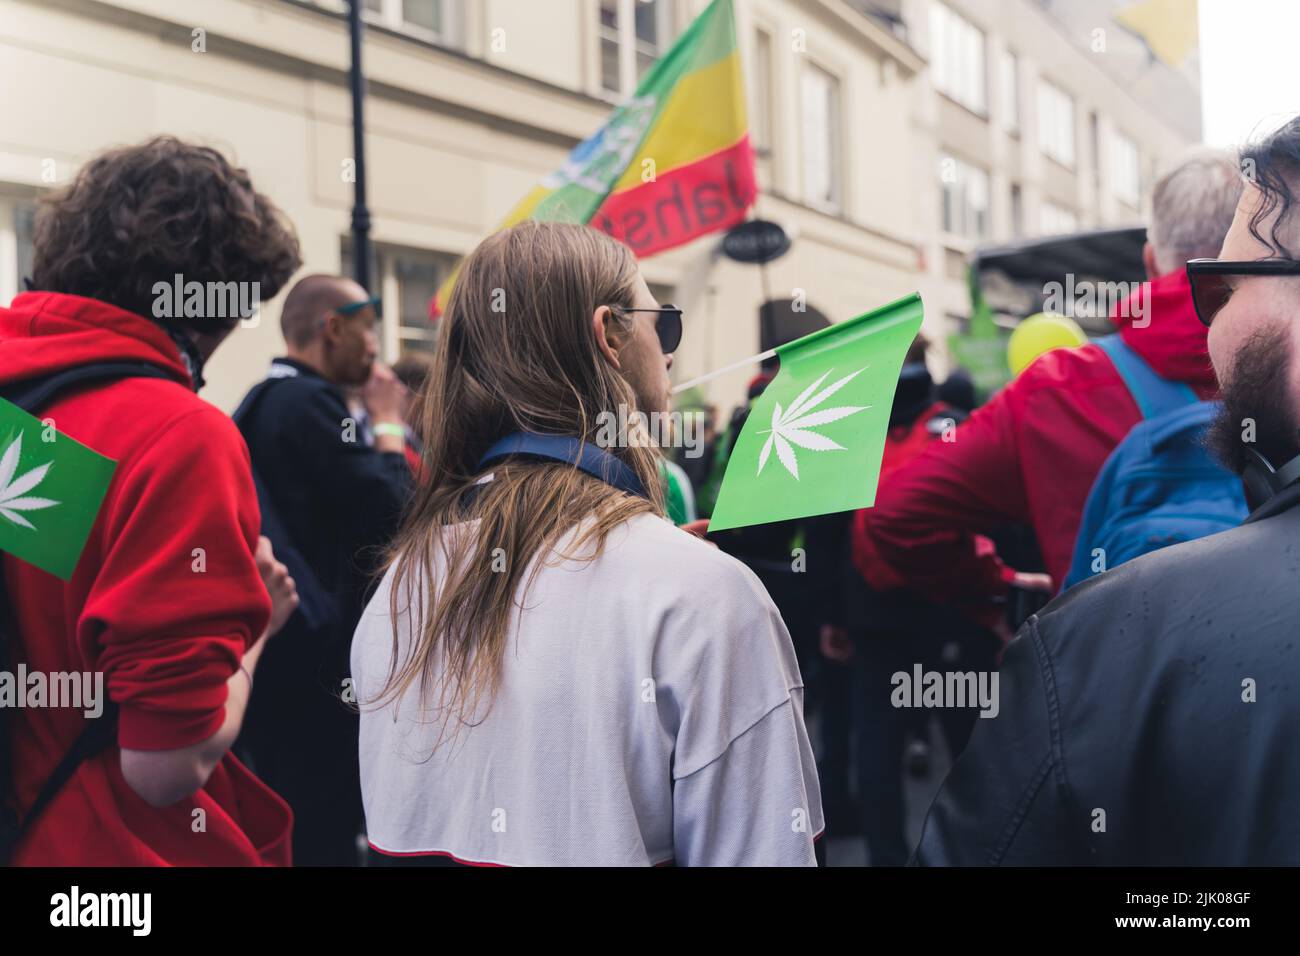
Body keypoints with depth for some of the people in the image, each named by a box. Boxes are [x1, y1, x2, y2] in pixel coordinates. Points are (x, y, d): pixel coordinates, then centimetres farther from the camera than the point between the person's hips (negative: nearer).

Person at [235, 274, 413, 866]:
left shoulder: (265, 399, 16)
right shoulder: (309, 402, -16)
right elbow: (392, 508, -21)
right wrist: (387, 423, -7)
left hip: (274, 648, 10)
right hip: (318, 660, -10)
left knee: (284, 829, 17)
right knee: (324, 836, -3)